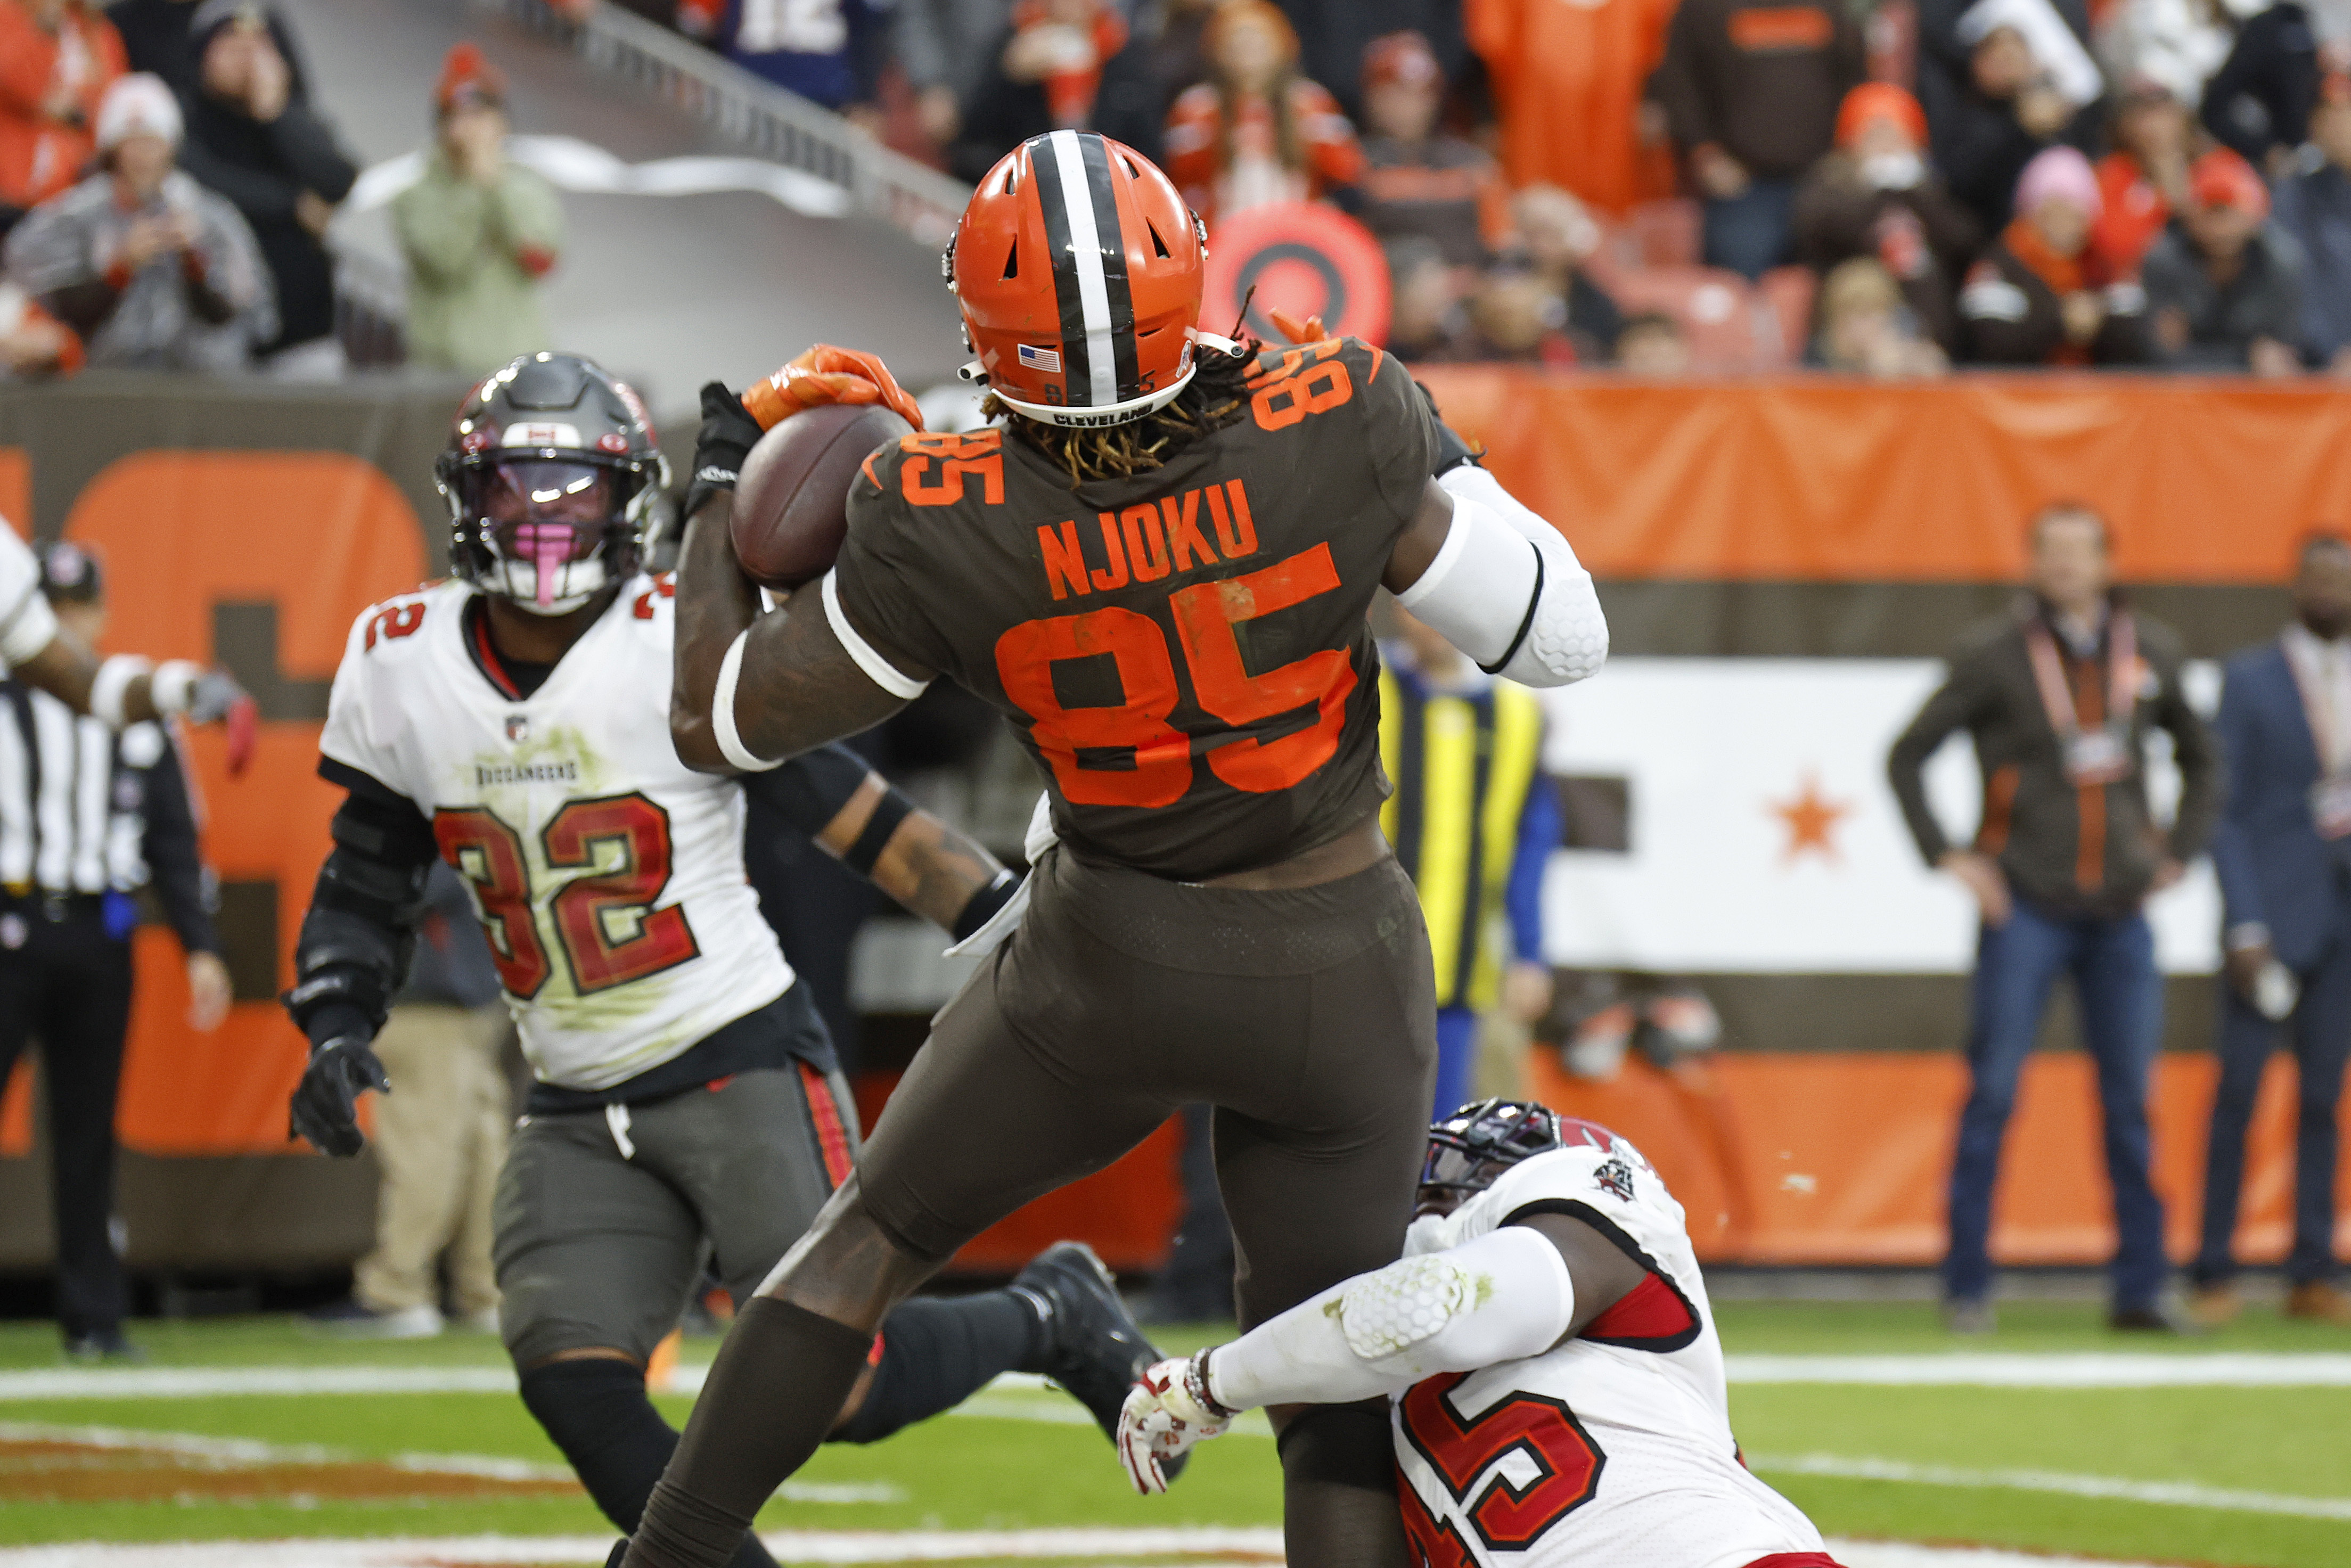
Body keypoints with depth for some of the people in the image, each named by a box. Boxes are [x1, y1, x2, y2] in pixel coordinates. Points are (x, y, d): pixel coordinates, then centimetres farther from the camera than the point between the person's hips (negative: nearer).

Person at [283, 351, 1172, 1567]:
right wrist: (336, 1031, -1)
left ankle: (1050, 1320, 20)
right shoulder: (404, 665, 2)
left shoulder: (685, 648, -14)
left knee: (842, 1386, -10)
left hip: (742, 1066, -5)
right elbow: (367, 883, 15)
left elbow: (856, 820, -11)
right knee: (575, 1382, -15)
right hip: (579, 1115, 5)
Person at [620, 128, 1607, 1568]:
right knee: (1337, 1388, 12)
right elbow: (1563, 637, -11)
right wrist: (1432, 460, 1)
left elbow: (722, 721, -7)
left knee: (875, 1236, 22)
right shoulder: (1336, 437, -23)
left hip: (1115, 960, -1)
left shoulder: (948, 539, -22)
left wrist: (723, 487, 6)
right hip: (1336, 968, 1)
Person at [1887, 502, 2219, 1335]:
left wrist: (2178, 853, 13)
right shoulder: (1994, 655, -3)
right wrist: (1946, 856, -5)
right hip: (2025, 910, -3)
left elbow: (2201, 759, 23)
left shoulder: (2151, 652, 8)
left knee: (2130, 1102, 3)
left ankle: (2141, 1288, 8)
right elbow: (1907, 756, 2)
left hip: (2122, 914, 3)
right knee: (1992, 1094, -5)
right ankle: (1968, 1289, 0)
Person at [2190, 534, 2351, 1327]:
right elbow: (2225, 810, -4)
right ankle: (2213, 1275, 0)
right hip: (2273, 912, -3)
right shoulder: (2250, 680, -1)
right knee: (2237, 1092, -5)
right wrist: (2245, 928, -12)